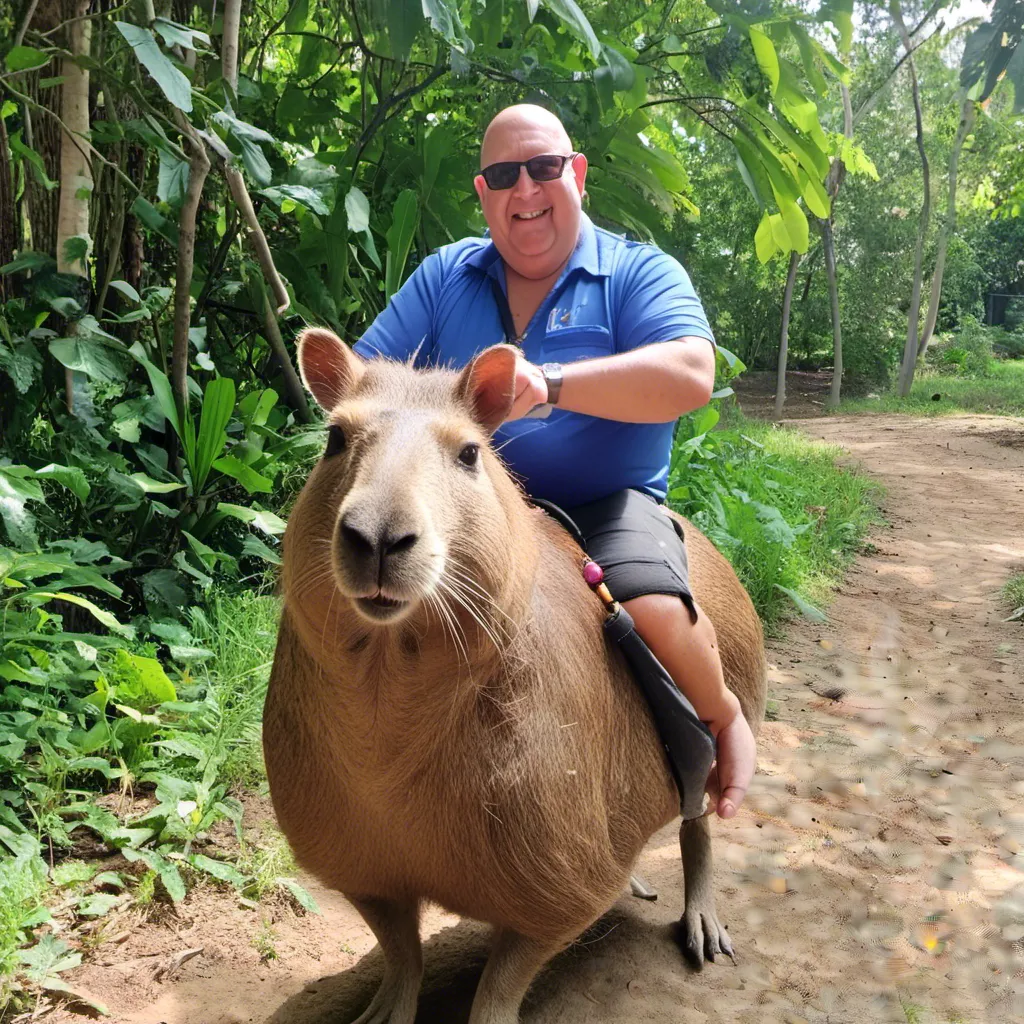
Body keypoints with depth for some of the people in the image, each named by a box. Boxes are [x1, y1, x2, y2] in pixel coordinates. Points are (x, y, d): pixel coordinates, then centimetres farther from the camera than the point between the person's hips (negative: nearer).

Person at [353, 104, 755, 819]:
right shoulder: (444, 276, 13)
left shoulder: (639, 273, 2)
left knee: (656, 611, -31)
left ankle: (723, 717, 5)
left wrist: (550, 382, -31)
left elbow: (691, 378, -18)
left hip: (606, 506, -3)